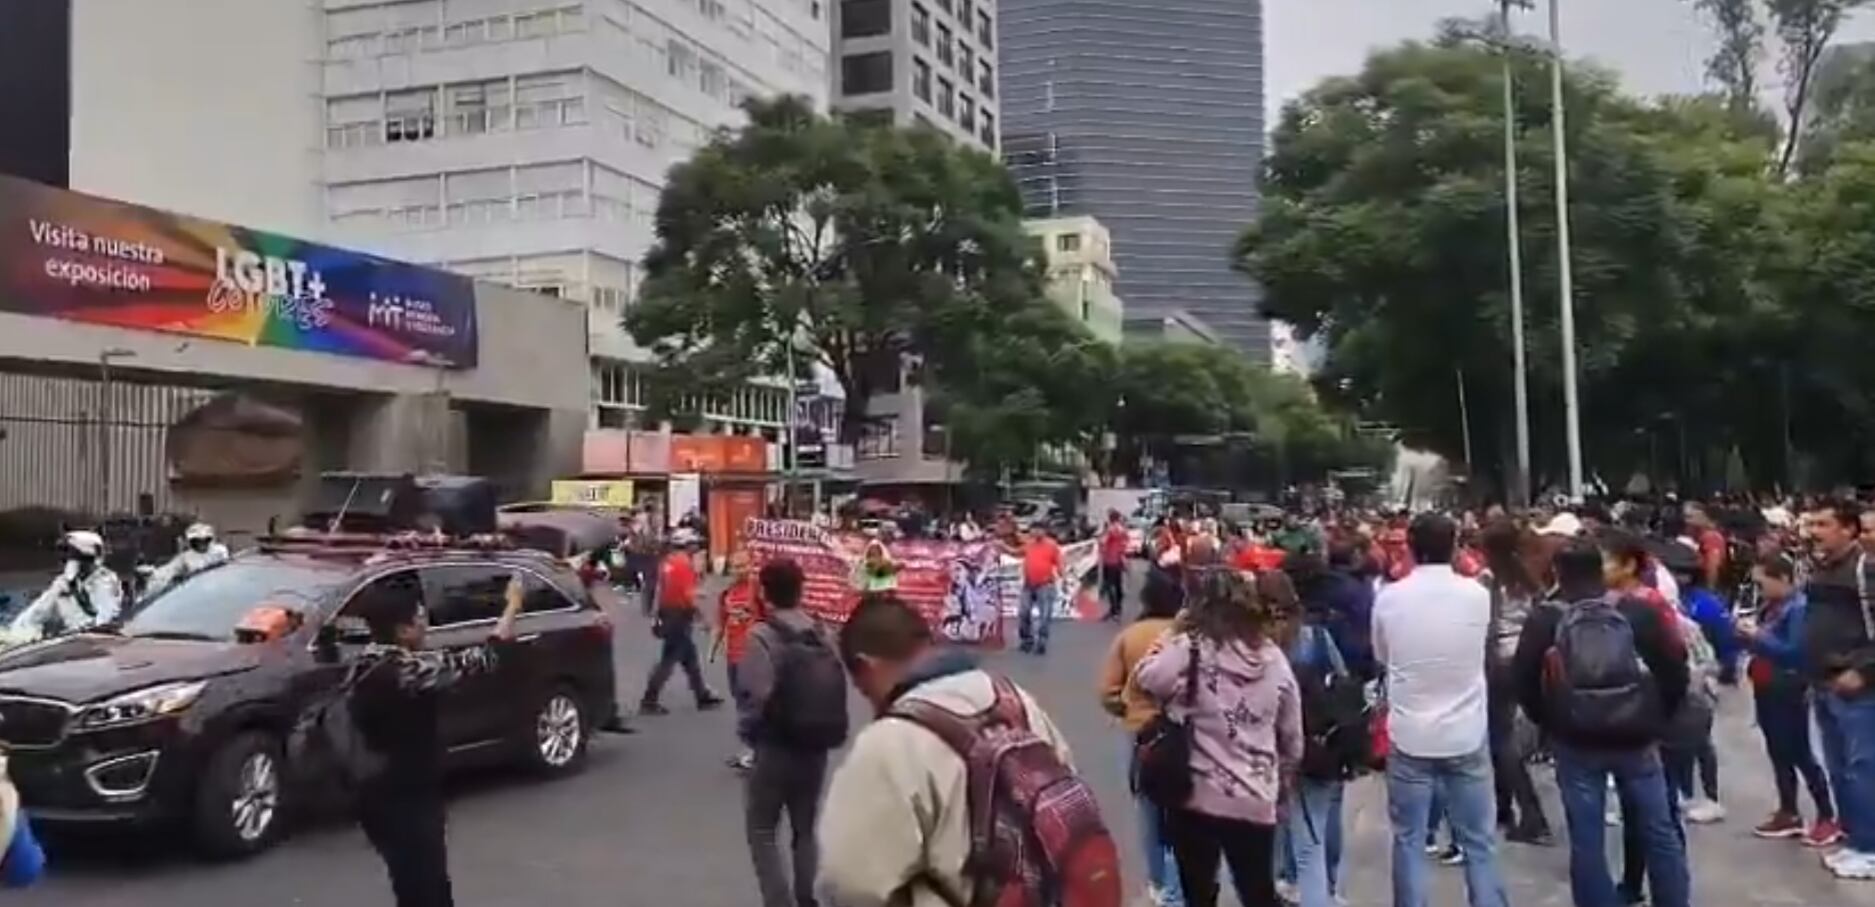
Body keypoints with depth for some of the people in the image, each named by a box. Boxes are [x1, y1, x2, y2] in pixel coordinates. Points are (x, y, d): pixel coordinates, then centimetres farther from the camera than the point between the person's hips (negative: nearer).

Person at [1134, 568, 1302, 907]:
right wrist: (1282, 781, 23)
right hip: (1256, 800, 3)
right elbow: (1292, 738, 9)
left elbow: (1145, 678, -6)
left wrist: (1175, 634, 2)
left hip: (1196, 795, -3)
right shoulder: (1274, 658, 2)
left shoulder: (1189, 650, -15)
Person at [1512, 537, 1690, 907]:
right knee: (1659, 833, 13)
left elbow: (1523, 682, -2)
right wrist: (1657, 717, 12)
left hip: (1575, 742, -1)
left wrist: (1549, 723, 12)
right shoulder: (1641, 611, 0)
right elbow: (1675, 669, 0)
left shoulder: (1543, 620, -3)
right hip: (1636, 737, 1)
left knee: (1586, 841, 6)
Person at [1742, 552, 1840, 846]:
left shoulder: (1799, 608, -17)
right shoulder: (1770, 607, 9)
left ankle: (1828, 818, 9)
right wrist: (1749, 637, -3)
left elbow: (1795, 652, -26)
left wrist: (1759, 637, -24)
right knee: (1779, 755, 15)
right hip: (1767, 691, 9)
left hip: (1789, 694, -9)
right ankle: (1788, 815, 24)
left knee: (1800, 755, -2)